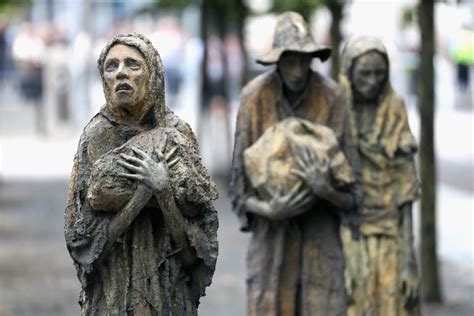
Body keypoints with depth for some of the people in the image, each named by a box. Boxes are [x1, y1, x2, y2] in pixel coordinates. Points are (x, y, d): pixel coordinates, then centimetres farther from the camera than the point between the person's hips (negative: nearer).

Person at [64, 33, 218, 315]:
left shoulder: (177, 133, -2)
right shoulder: (96, 136, -3)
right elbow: (84, 230, -9)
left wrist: (162, 188, -19)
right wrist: (145, 190, -17)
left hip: (168, 287, 1)